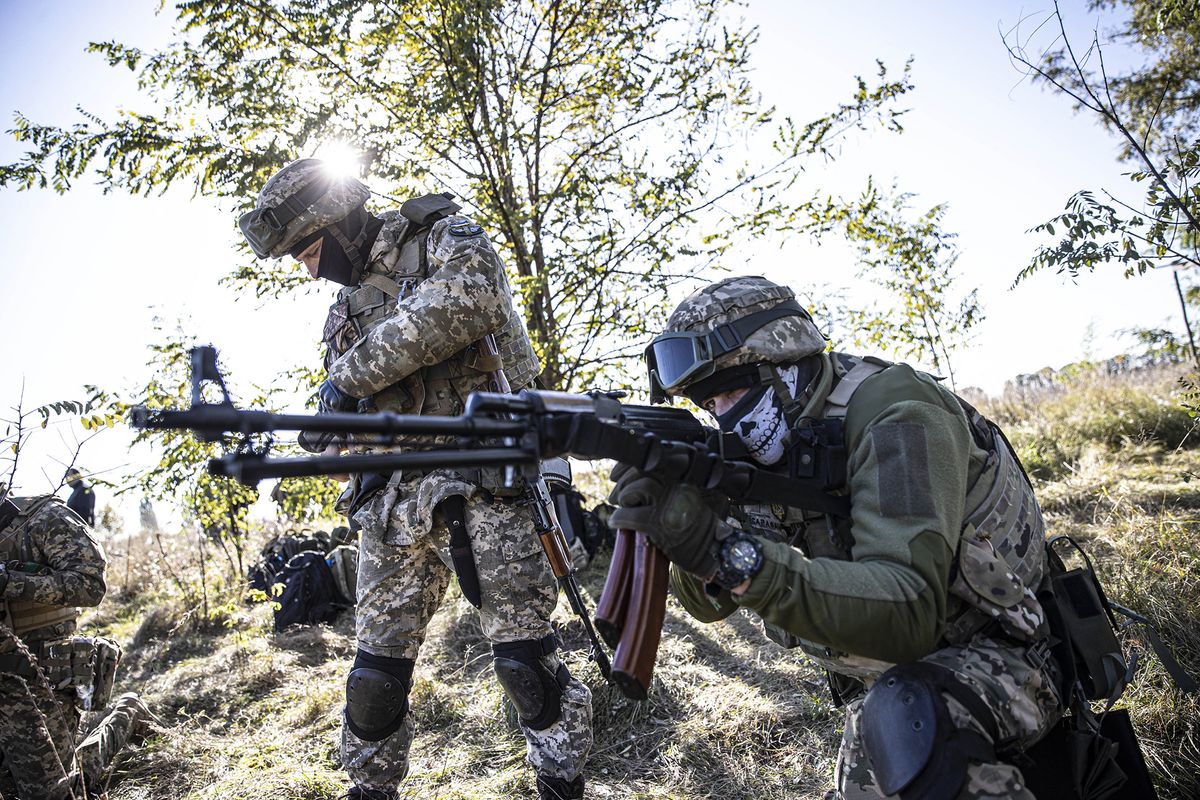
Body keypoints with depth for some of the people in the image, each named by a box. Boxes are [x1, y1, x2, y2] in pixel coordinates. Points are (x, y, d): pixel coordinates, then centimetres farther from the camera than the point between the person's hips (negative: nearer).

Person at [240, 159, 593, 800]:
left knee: (526, 660, -4)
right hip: (392, 506, 6)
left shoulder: (441, 237, 3)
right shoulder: (344, 312, 22)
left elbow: (466, 299, -21)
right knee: (377, 673, 8)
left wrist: (353, 369, -13)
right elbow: (338, 425, 23)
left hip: (475, 484, -6)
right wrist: (331, 436, -3)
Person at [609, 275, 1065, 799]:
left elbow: (908, 613, -38)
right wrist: (691, 540, -30)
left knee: (908, 720, -35)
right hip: (884, 680, 8)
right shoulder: (774, 449, -3)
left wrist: (728, 550, -46)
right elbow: (711, 602, -7)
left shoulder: (894, 415, -26)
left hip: (992, 658, -7)